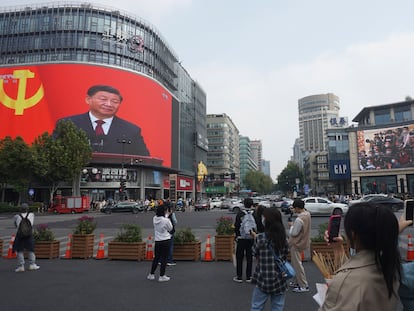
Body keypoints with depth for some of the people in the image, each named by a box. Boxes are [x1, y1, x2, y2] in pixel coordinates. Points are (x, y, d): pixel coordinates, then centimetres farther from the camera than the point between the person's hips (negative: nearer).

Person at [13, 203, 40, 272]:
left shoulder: (17, 216, 1)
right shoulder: (31, 215, 4)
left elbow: (16, 225, 15)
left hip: (20, 234, -1)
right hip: (29, 234, 1)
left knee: (20, 251, 8)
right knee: (30, 250, 11)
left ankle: (21, 266, 8)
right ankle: (32, 265, 11)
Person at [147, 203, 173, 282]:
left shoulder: (154, 219, -3)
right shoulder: (166, 220, -19)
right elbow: (170, 228, -2)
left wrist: (166, 215, 20)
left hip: (157, 241, 5)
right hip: (166, 241, -5)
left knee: (156, 257, 19)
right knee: (164, 258, 6)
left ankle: (151, 274, 27)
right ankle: (162, 276, 12)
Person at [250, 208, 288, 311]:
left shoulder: (260, 238, -15)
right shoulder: (283, 238, -3)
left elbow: (255, 254, -3)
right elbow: (284, 255, 8)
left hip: (263, 279, -3)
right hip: (279, 280, 3)